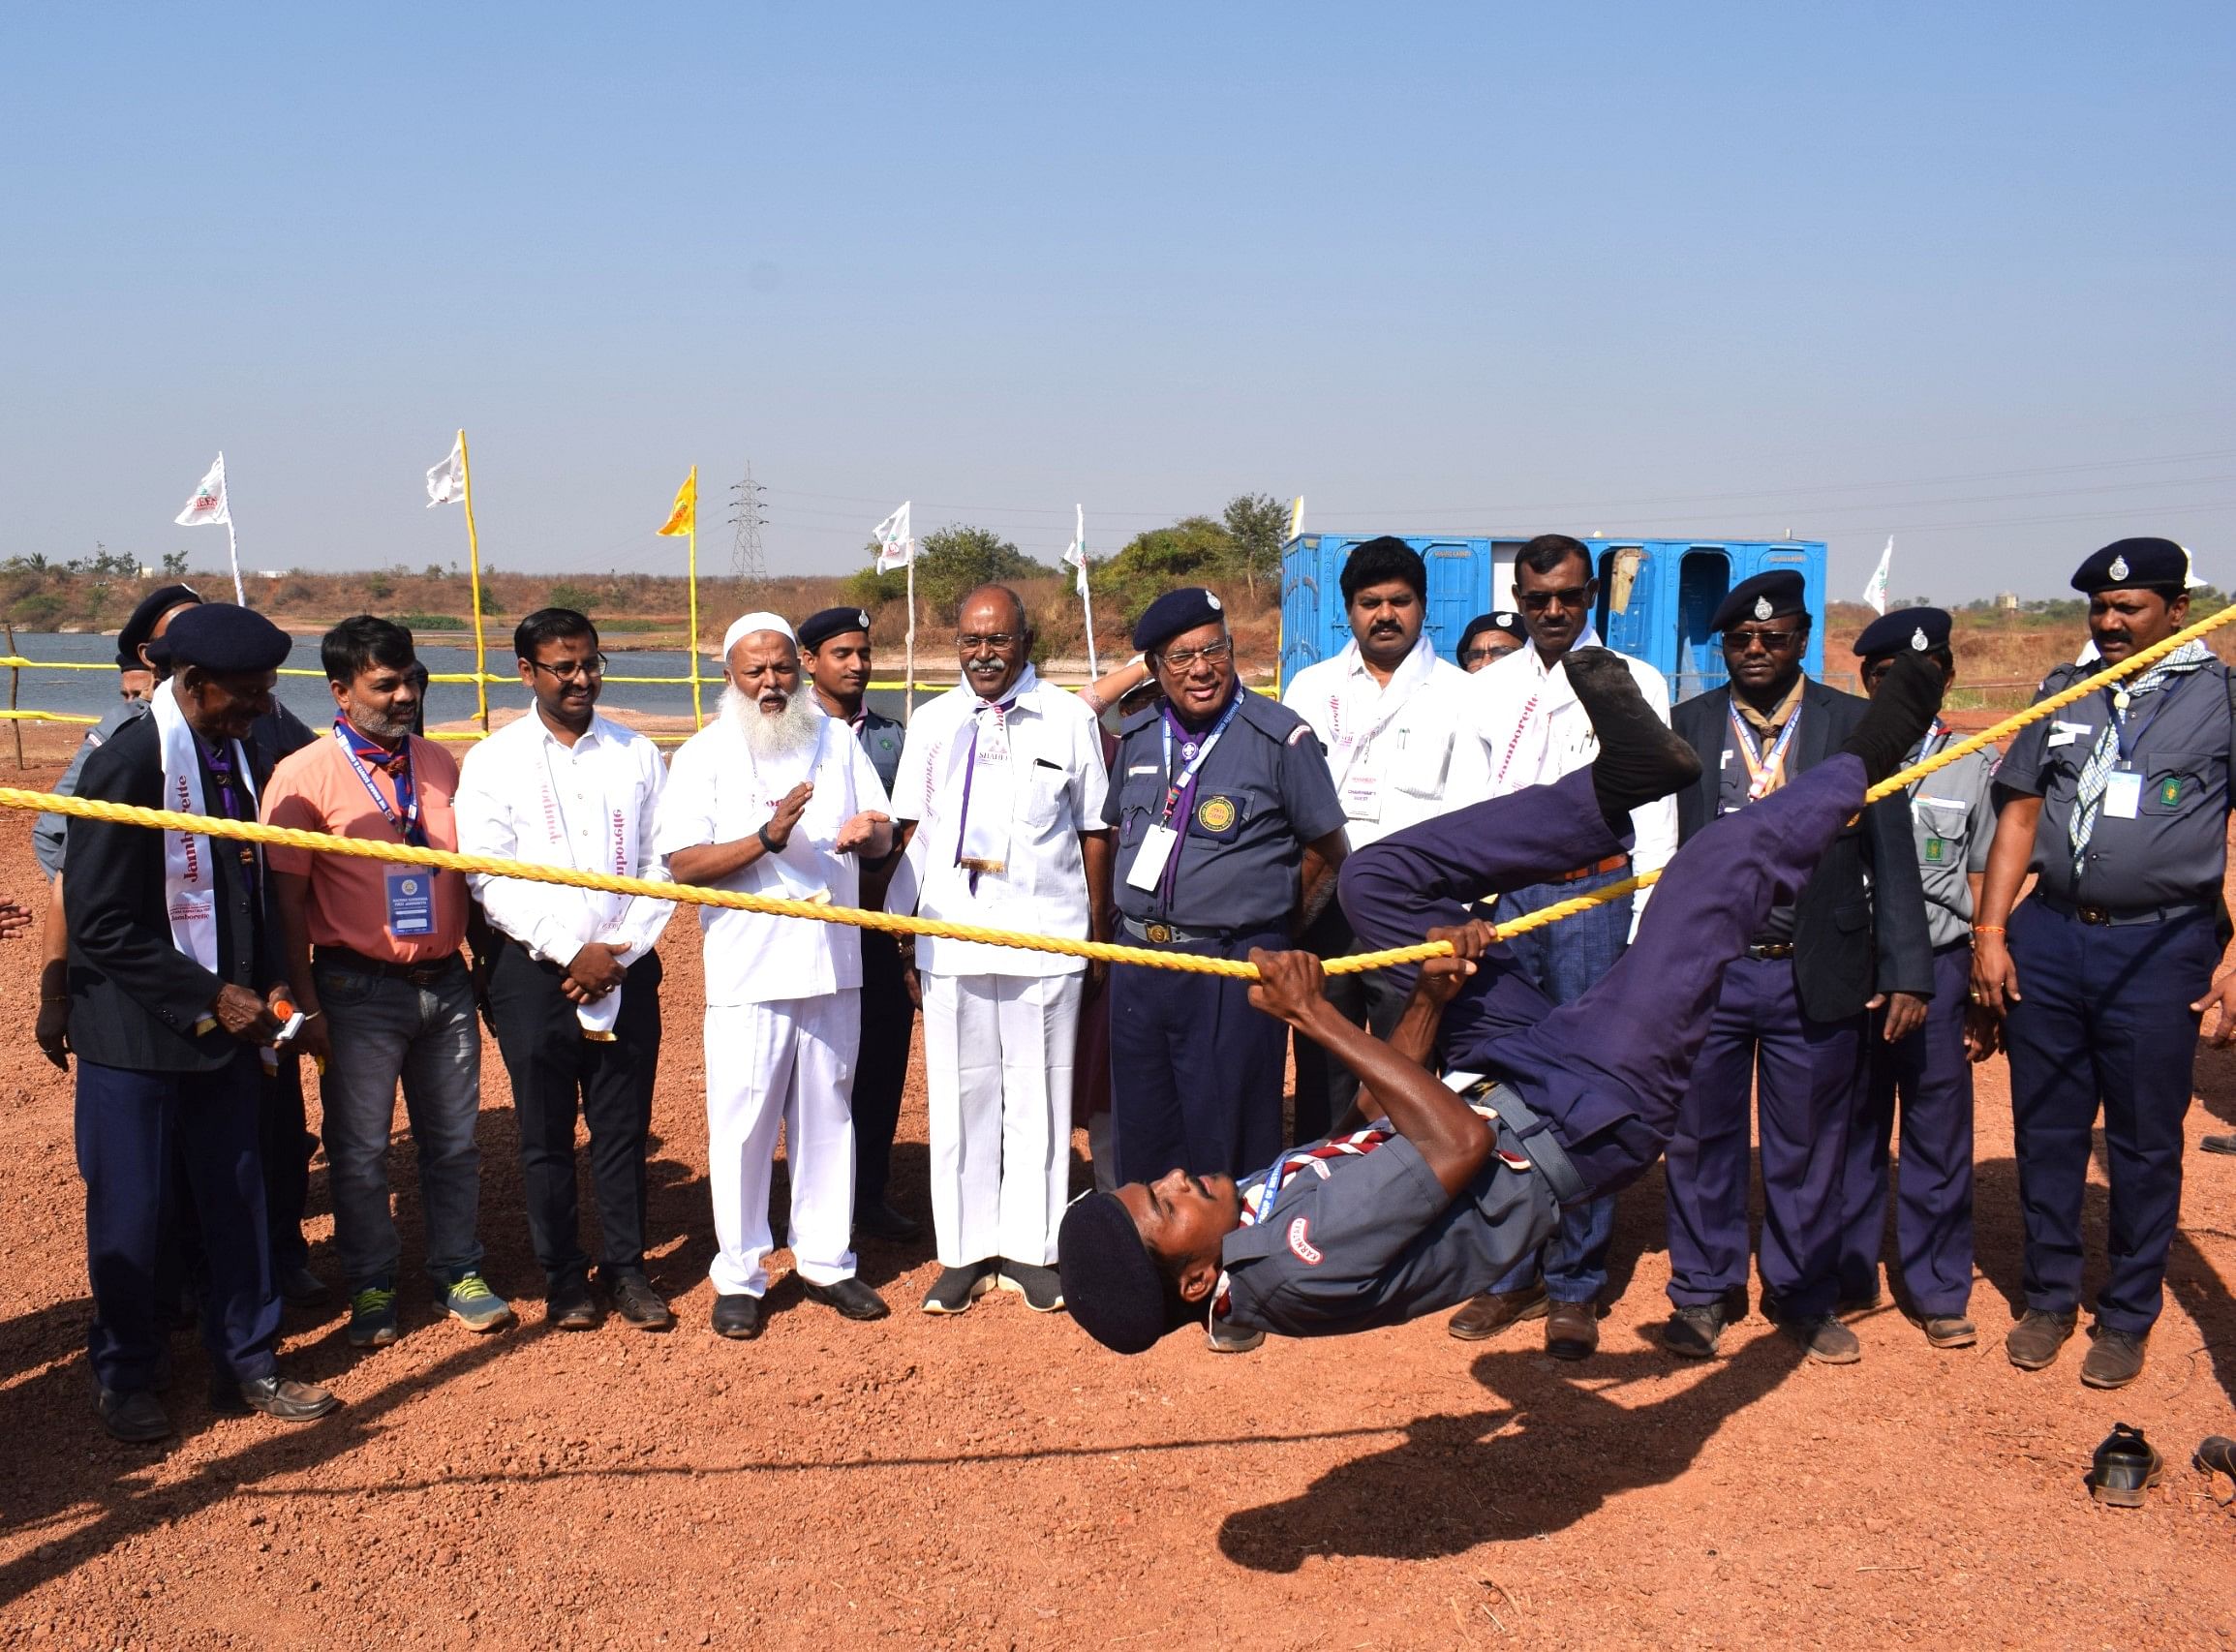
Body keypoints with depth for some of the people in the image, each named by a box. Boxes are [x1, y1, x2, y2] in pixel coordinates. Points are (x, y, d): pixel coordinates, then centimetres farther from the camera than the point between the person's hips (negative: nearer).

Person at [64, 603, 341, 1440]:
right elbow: (103, 923, -18)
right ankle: (125, 1379, 25)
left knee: (237, 1196, 12)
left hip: (222, 1022, 7)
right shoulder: (128, 763, -17)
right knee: (130, 1213, 7)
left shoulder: (233, 753, 6)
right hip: (136, 1034, -7)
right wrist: (211, 997, -18)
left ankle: (245, 1361, 26)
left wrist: (266, 984, 4)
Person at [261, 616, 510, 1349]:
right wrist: (307, 1006, -10)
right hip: (360, 988, -4)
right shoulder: (305, 776, -8)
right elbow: (287, 900, -8)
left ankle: (459, 1274, 27)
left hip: (446, 980, 4)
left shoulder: (439, 765, 7)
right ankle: (371, 1288, 23)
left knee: (454, 1140, 13)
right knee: (359, 1150, 7)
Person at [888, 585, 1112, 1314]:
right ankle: (965, 1251, 17)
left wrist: (1098, 935, 5)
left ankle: (1030, 1247, 16)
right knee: (960, 1096, 6)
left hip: (1046, 939, -2)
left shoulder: (1069, 719, 3)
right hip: (950, 941, 2)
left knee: (1039, 1096, 5)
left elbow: (1094, 832, 6)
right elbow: (911, 831, 11)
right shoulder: (932, 723, 9)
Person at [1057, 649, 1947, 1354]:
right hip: (1586, 1111, -7)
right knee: (1720, 867, -15)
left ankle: (1617, 783, 7)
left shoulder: (1248, 1210, -7)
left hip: (1503, 1082, 7)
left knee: (1381, 876, 3)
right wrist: (1317, 1019, -32)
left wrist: (1430, 998, -3)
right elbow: (1458, 1145, -34)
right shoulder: (1295, 1265, -34)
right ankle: (1860, 763, 16)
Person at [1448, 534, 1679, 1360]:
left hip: (1593, 894, -3)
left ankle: (1575, 1288, 10)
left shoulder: (1635, 683, 4)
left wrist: (1646, 932, -5)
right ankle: (1509, 1272, 20)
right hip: (1502, 895, 3)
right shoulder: (1486, 690, 12)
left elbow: (1655, 813, 2)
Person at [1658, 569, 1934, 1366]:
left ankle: (1806, 1299, 27)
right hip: (1704, 971, 1)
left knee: (1808, 1148, 10)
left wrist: (1907, 971, -5)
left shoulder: (1857, 726, 1)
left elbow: (1892, 855, 0)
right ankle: (1703, 1292, 26)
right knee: (1702, 1139, 10)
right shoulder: (1685, 727, 4)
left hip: (1816, 975, 0)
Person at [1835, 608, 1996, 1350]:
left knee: (1939, 1134, 5)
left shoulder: (1975, 764, 6)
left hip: (1938, 964, 0)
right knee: (1850, 1128, 8)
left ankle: (1940, 1289, 18)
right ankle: (1847, 1276, 21)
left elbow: (1984, 882, 8)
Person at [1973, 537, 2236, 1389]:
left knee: (2145, 1143, 7)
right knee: (2045, 1133, 10)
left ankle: (2127, 1317, 22)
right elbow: (2020, 815, 10)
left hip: (2159, 948, -3)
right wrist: (1989, 932, 4)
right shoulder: (2064, 691, 11)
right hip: (2047, 940, 3)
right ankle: (2050, 1297, 26)